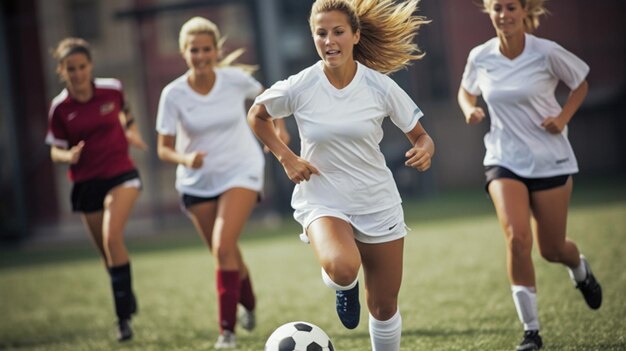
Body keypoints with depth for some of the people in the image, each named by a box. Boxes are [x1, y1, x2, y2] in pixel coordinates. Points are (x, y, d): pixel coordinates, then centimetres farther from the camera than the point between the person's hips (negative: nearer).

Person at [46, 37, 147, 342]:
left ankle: (124, 314, -16)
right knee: (106, 251, 9)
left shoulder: (112, 89, -4)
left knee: (112, 238, -23)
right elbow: (55, 151, 2)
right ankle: (128, 298, 37)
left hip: (121, 174, -2)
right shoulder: (59, 108, -5)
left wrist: (132, 131, 0)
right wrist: (67, 156, -19)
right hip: (86, 183, 2)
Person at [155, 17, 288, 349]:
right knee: (226, 253, 13)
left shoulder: (235, 79, -12)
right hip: (197, 181, 2)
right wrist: (185, 159, -30)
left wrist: (279, 126, 3)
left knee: (223, 247, -20)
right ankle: (248, 304, 44)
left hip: (241, 173, -2)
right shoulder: (173, 94, -14)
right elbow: (164, 149, -11)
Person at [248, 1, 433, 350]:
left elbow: (420, 136, 1)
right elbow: (257, 115, 8)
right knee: (342, 268, -33)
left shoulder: (380, 86, -9)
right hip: (322, 200, -2)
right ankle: (345, 287, 4)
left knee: (384, 307, 8)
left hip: (378, 203, 2)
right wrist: (286, 157, -5)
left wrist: (424, 151, -23)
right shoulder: (299, 88, -11)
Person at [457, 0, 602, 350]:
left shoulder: (547, 52, -12)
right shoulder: (480, 57, -4)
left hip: (551, 160, -1)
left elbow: (581, 82, 4)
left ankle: (580, 269, 48)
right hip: (504, 160, 1)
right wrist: (470, 109, -5)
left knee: (552, 248, 7)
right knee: (516, 237, -20)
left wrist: (563, 117, -11)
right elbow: (466, 90, 17)